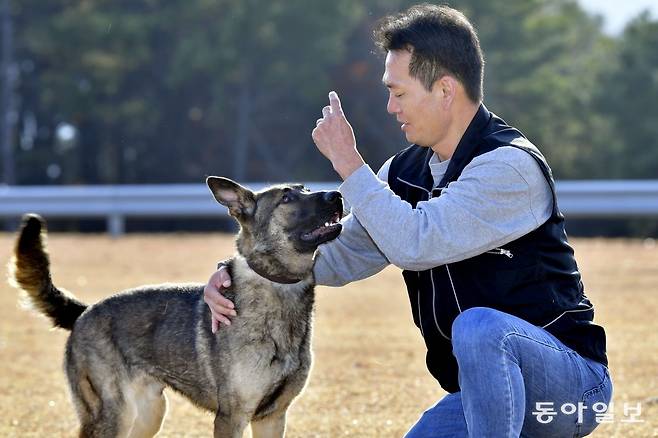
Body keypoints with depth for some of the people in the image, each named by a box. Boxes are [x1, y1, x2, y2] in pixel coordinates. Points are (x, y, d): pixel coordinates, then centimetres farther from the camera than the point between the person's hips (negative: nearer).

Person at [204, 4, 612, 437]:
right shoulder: (408, 171, 6)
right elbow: (344, 252, 10)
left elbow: (413, 244, -29)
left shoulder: (511, 166, -20)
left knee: (479, 327, -37)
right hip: (484, 391, 8)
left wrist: (348, 162, -18)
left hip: (569, 383, -8)